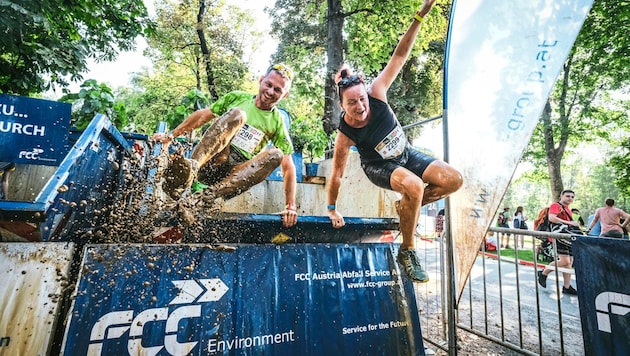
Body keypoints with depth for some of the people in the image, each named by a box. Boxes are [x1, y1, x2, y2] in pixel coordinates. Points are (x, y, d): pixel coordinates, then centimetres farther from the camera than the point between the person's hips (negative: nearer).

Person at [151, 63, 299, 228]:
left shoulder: (278, 122, 5)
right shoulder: (237, 97, 10)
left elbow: (288, 166, 0)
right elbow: (202, 116, 16)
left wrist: (291, 206, -8)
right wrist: (171, 135, 12)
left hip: (235, 175, 0)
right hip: (209, 163, 0)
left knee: (276, 154, -26)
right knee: (237, 114, -22)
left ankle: (217, 192, -35)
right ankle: (191, 167, -40)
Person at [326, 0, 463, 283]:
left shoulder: (376, 94, -22)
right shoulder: (345, 135, -28)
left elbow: (399, 56, -17)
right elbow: (337, 173, -18)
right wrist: (332, 209, -10)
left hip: (406, 155, 5)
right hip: (379, 166, -4)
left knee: (453, 180, -11)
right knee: (415, 186, -35)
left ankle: (406, 207, 12)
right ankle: (407, 251, -12)